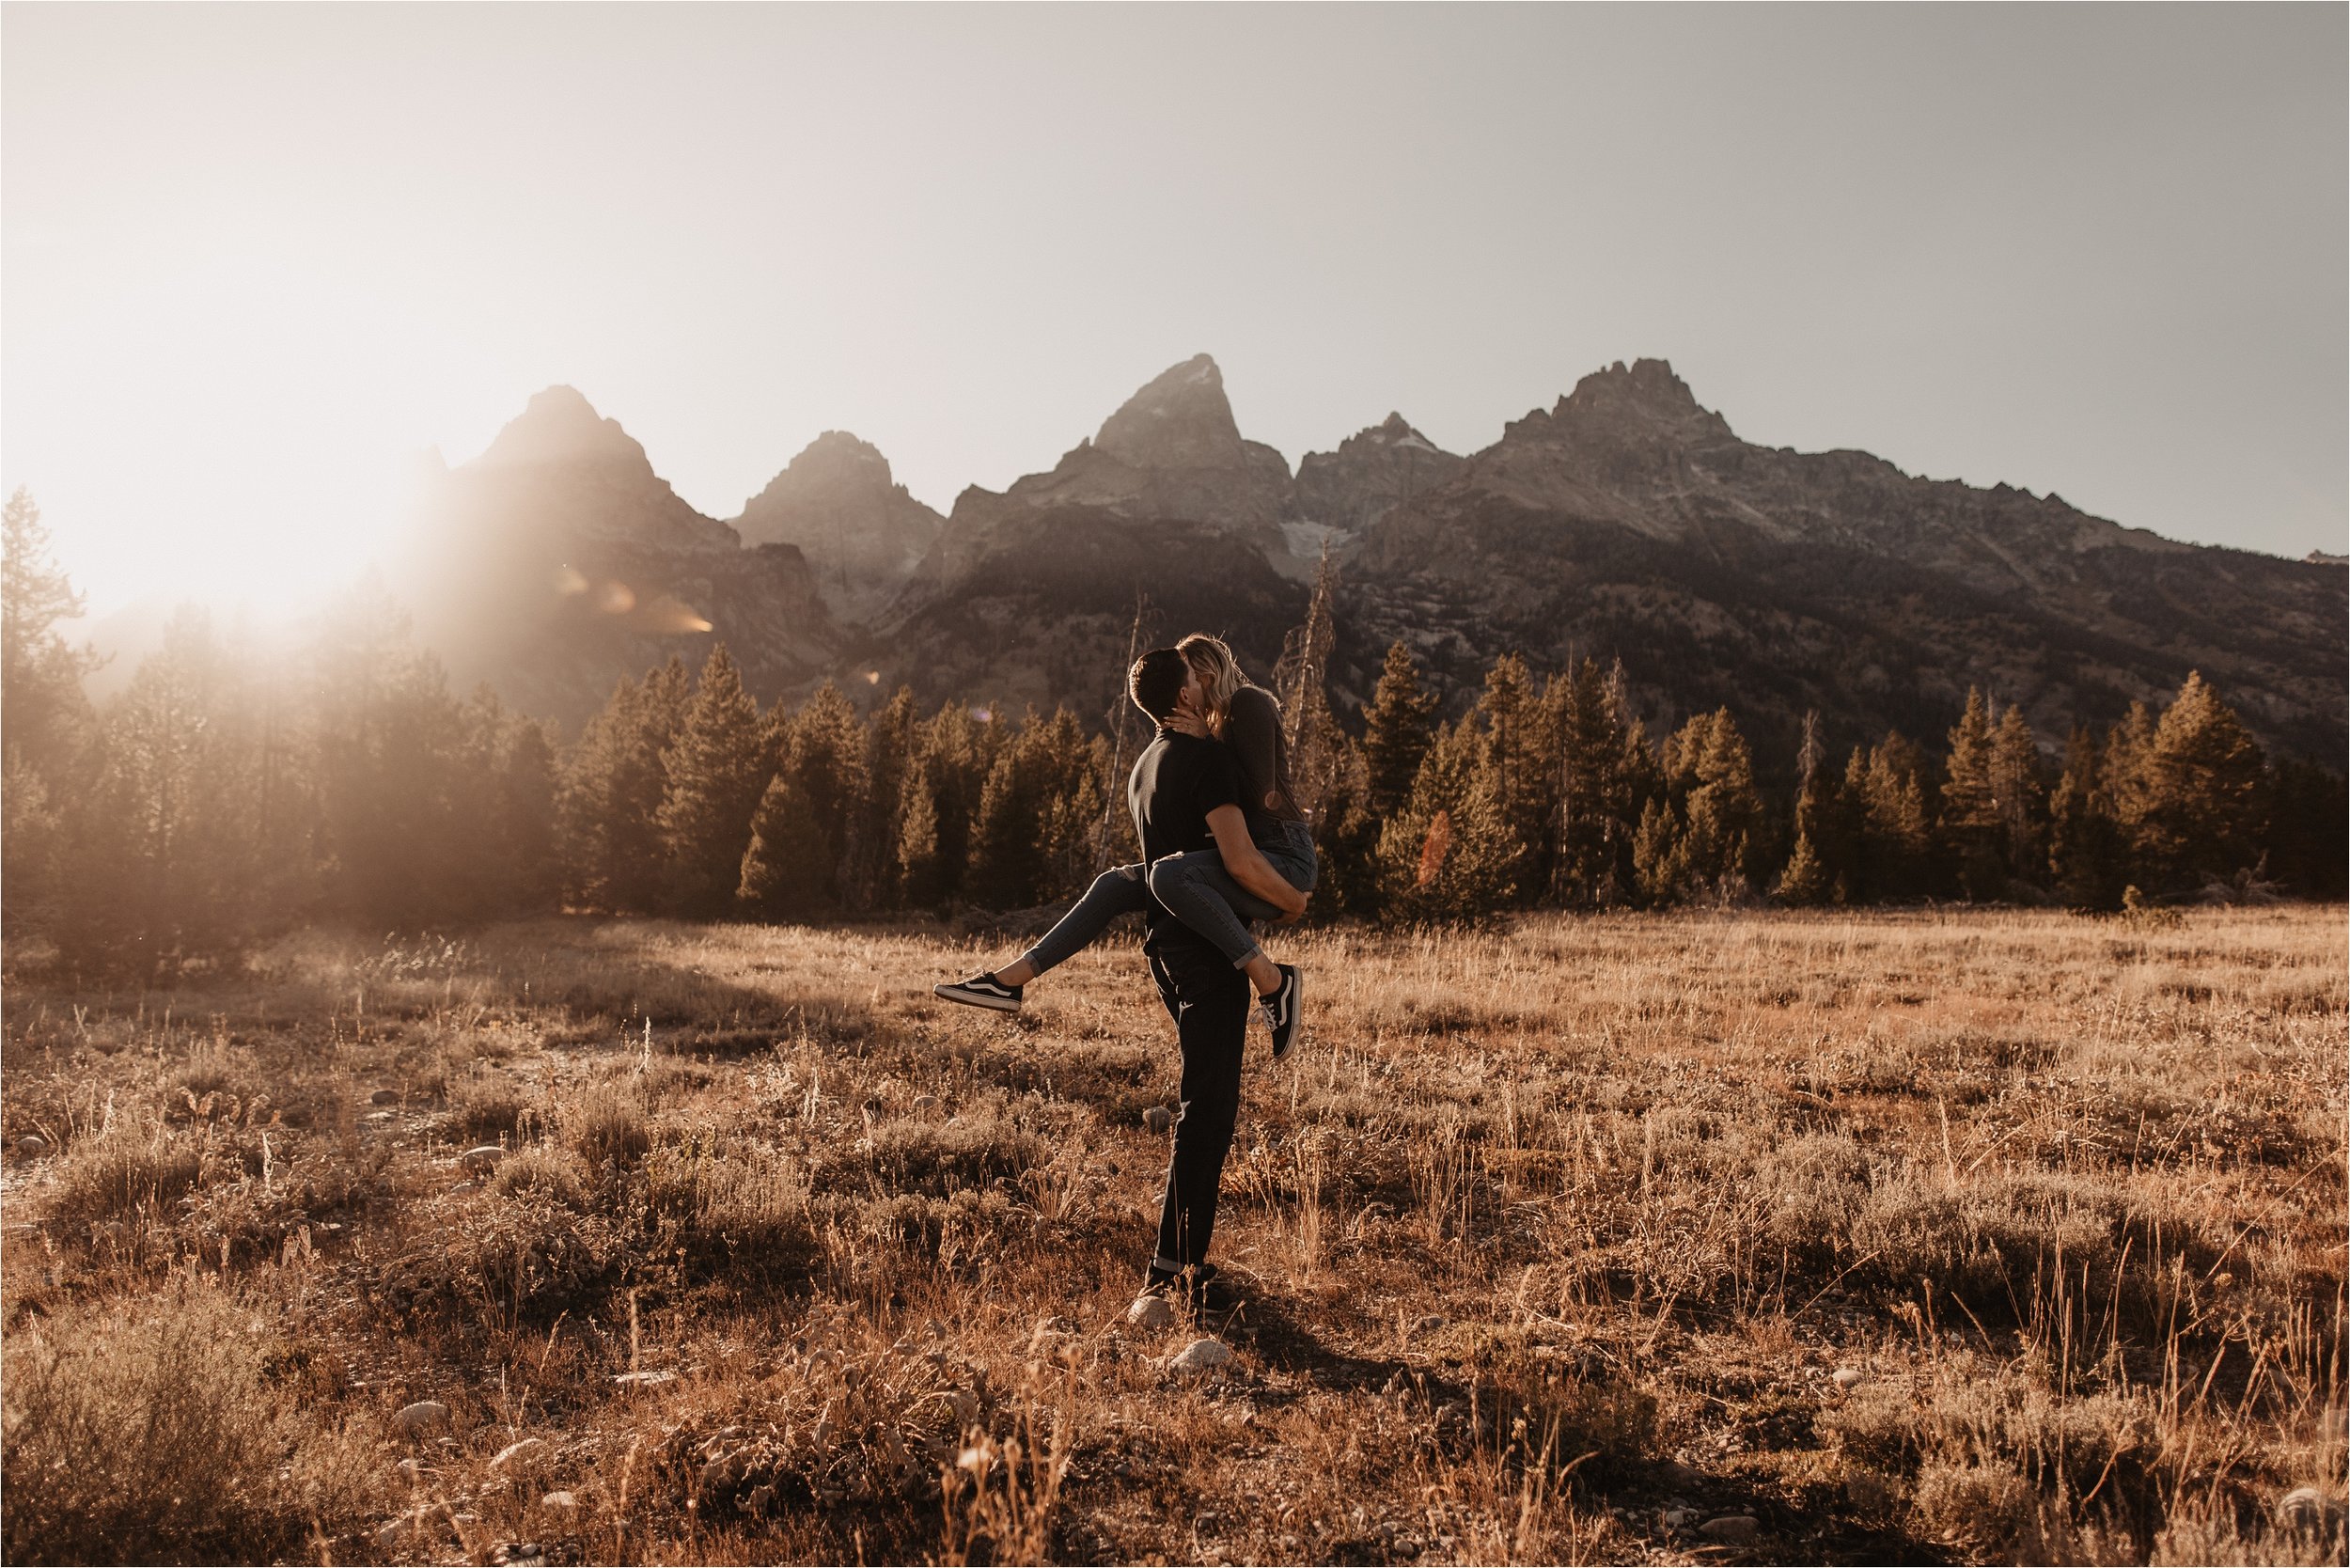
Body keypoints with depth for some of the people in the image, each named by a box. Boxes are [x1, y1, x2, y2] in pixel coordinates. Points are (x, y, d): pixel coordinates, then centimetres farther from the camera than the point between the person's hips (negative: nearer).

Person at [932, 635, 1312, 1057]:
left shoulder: (1248, 703, -7)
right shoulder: (1216, 723, 21)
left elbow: (1258, 795, -16)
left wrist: (1205, 741, -9)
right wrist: (1198, 741, 3)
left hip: (1285, 860, -9)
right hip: (1249, 860, 9)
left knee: (1168, 876, -35)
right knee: (1115, 884, 4)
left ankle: (1273, 980, -25)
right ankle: (1011, 979, 3)